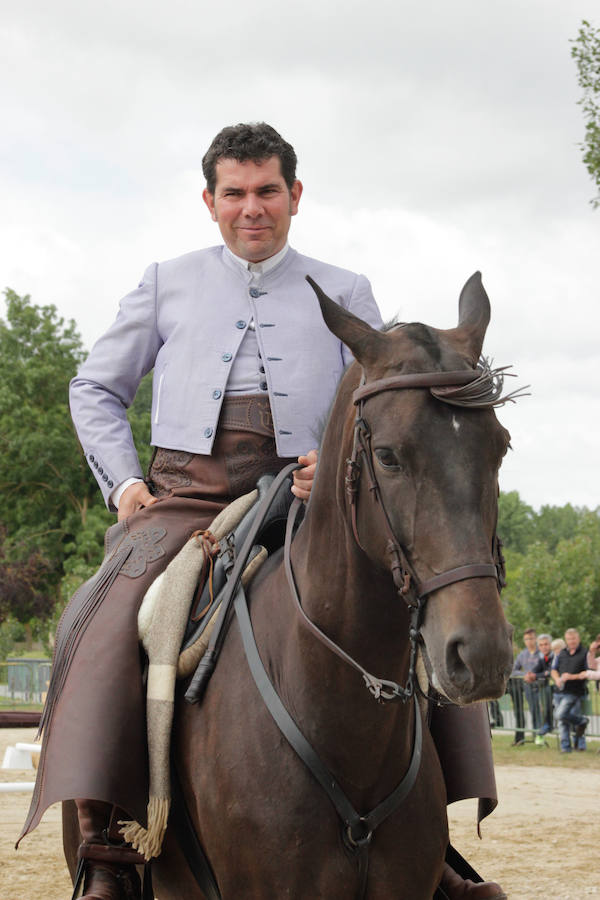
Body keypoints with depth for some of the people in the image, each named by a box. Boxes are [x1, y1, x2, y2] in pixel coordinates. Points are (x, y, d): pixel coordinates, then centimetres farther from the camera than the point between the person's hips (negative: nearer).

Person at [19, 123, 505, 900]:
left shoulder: (343, 294, 18)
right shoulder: (168, 284, 20)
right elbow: (96, 389, 23)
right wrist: (122, 481, 7)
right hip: (186, 495, 0)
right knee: (114, 621, -28)